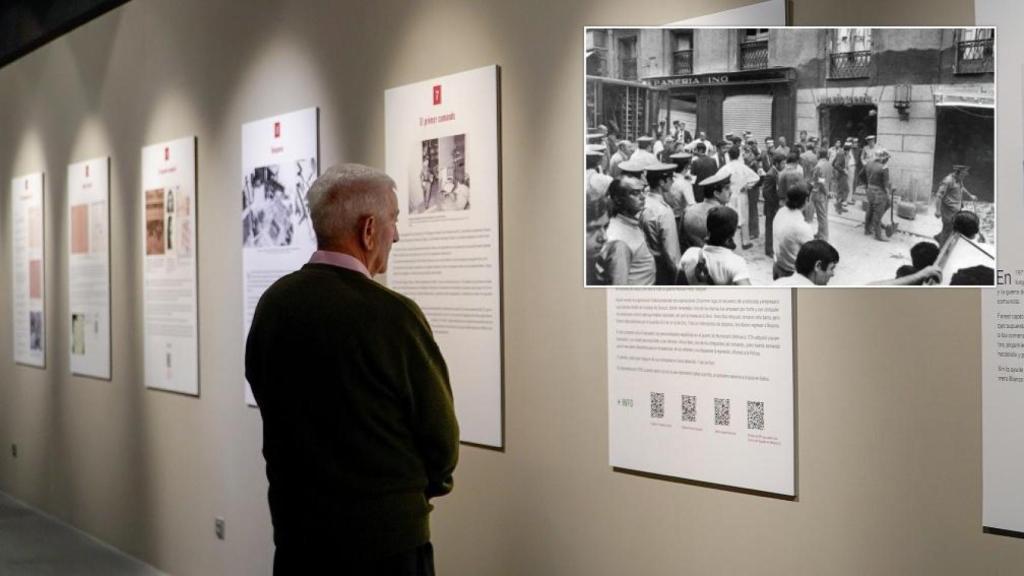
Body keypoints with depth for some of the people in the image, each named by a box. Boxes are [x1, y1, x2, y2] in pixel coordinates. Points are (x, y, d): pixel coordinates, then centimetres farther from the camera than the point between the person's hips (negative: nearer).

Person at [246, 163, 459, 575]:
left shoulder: (272, 303, -1)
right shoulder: (393, 315, -18)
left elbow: (270, 404, 8)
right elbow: (440, 436, -9)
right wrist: (427, 487, 12)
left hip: (295, 527, 6)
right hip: (384, 533, -5)